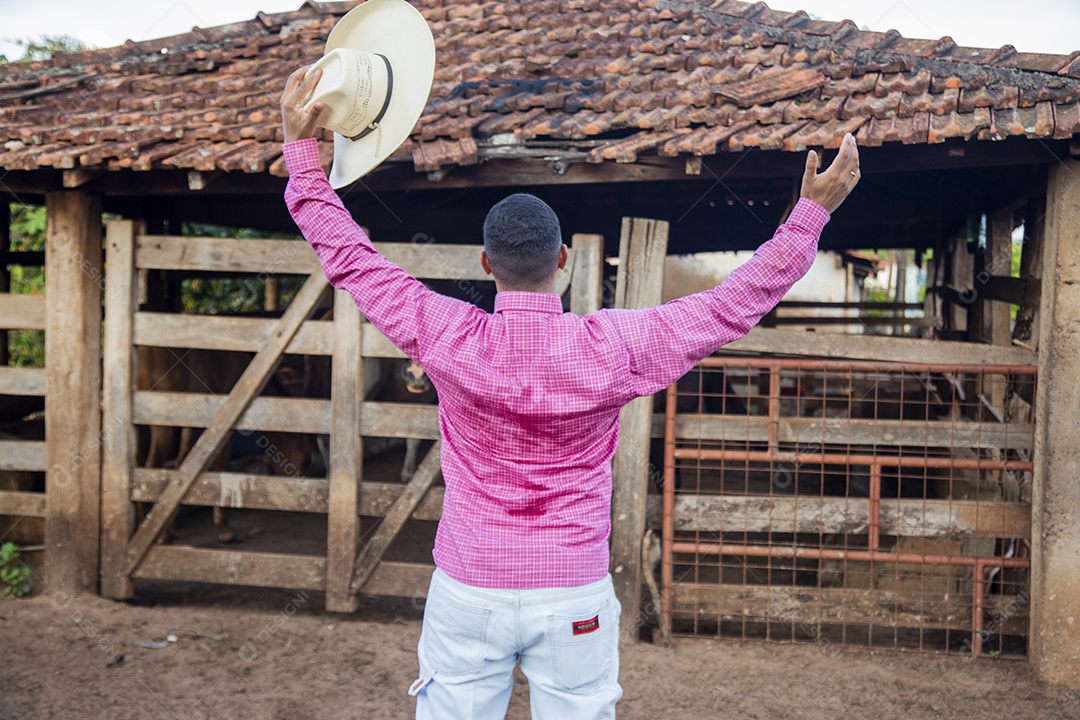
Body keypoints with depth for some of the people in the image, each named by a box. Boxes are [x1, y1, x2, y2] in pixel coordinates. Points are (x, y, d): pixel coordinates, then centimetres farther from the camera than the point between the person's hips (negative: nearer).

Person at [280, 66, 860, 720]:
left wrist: (302, 149, 5)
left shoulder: (449, 339, -13)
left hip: (469, 589, 1)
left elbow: (350, 258, -3)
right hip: (575, 597, 0)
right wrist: (814, 210, 0)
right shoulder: (612, 347, -15)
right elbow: (738, 302, -7)